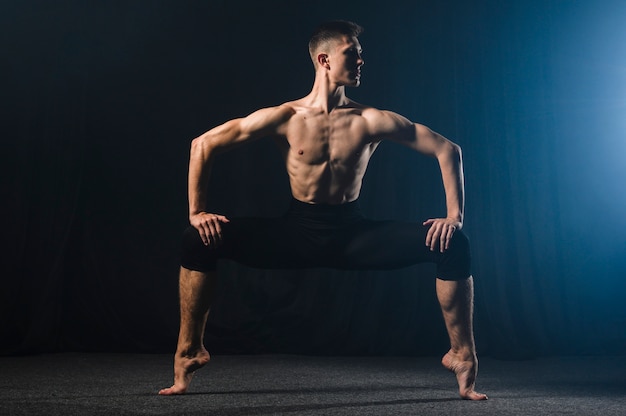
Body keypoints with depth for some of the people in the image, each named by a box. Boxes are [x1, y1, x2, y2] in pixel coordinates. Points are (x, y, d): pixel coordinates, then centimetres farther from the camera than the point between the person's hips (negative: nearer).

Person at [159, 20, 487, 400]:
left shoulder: (372, 121, -5)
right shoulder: (285, 117, -6)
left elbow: (448, 150, -3)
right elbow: (203, 145, -3)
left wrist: (455, 217, -12)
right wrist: (197, 212, -9)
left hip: (354, 234, 1)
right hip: (298, 232, 0)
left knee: (453, 245, -18)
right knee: (200, 240, -19)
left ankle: (462, 356, 0)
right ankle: (190, 351, 0)